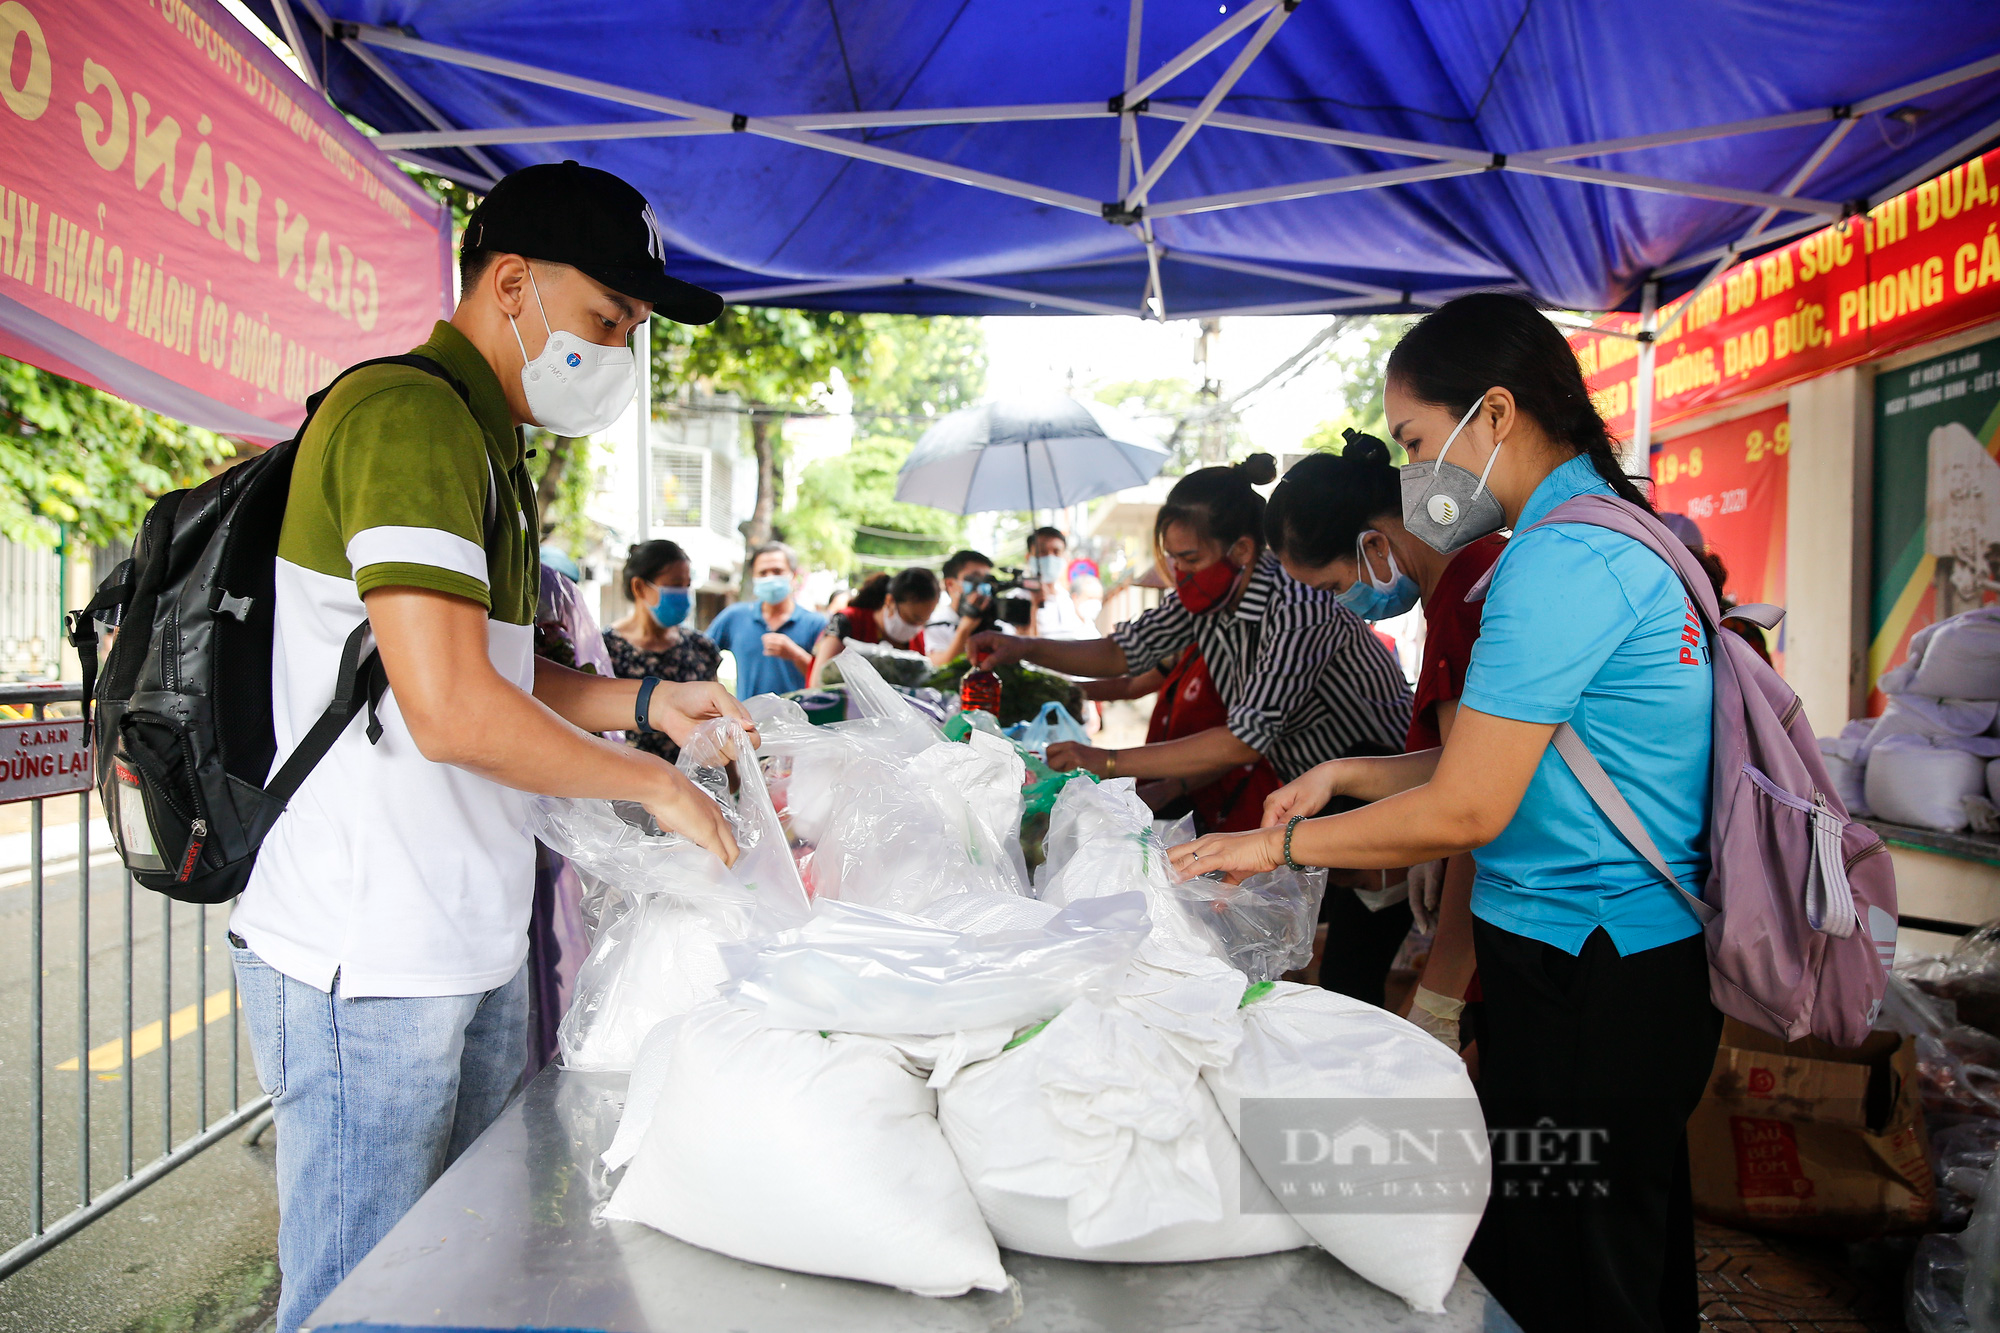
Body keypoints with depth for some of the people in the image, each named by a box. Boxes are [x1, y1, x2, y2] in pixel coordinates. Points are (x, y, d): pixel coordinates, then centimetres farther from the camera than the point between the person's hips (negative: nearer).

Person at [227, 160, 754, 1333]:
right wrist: (650, 783, -12)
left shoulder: (489, 445, 16)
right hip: (366, 964, -9)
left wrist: (644, 701, 10)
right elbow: (451, 709, -25)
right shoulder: (407, 414, -16)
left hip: (474, 948, 10)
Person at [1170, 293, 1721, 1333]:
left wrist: (1281, 843, -10)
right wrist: (1348, 775, 10)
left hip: (1585, 983, -10)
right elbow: (1510, 756, 15)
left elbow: (1466, 810, -21)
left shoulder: (1559, 560, -20)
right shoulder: (1609, 530, 13)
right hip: (1635, 962, 10)